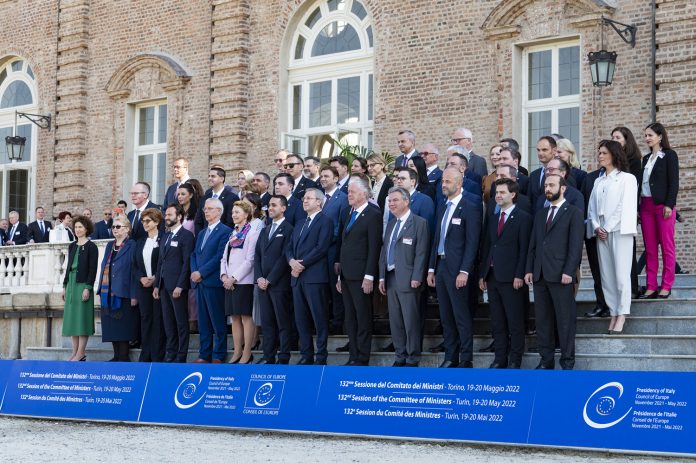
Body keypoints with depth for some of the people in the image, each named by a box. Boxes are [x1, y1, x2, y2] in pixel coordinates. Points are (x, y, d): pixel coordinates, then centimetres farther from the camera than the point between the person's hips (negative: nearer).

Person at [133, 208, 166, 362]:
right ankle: (145, 354, 9)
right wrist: (141, 278, -4)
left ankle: (158, 356, 0)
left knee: (159, 319, -3)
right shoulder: (140, 242, 15)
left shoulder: (164, 240, -4)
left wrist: (155, 279, -14)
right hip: (143, 286, 5)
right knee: (145, 318, 6)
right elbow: (135, 265, 14)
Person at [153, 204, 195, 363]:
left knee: (181, 321, -2)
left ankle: (181, 356, 1)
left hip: (177, 285, -8)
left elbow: (187, 262, -12)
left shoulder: (186, 235, -6)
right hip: (164, 284, 8)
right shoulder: (166, 236, 18)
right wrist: (157, 285, 13)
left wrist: (180, 286, -17)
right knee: (168, 321, 9)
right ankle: (170, 353, 14)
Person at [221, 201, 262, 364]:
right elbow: (225, 258, 17)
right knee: (235, 317, 7)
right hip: (230, 282, 7)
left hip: (244, 281, -7)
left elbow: (250, 260, -11)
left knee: (246, 317, -5)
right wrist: (224, 275, -1)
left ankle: (247, 354, -2)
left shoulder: (253, 232, -5)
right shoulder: (233, 234, 17)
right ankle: (237, 352, 11)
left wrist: (234, 278, -14)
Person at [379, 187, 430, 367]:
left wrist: (416, 278, -16)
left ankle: (412, 359, 3)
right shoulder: (391, 224, 18)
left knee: (411, 321, -4)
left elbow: (421, 253, -11)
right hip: (391, 278, 7)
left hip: (408, 280, -7)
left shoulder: (419, 223, -5)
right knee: (395, 322, 9)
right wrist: (382, 277, 11)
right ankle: (400, 357, 17)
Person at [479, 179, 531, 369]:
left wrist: (519, 275, -15)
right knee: (497, 322, 9)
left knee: (515, 322, -1)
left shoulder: (523, 218, -3)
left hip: (511, 278, -6)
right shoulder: (492, 218, 16)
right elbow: (486, 247, 15)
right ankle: (500, 358, 14)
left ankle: (515, 360, 4)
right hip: (492, 276, 6)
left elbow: (524, 249, -9)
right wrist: (483, 274, 10)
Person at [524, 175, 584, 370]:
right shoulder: (540, 214, 20)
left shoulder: (574, 213, 1)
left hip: (561, 275, -6)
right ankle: (546, 360, 13)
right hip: (540, 275, 6)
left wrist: (569, 271, -15)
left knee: (565, 320, -2)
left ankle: (567, 361, 4)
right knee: (542, 319, 7)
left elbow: (576, 245, -7)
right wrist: (529, 269, 8)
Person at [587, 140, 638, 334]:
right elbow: (592, 208, 16)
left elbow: (626, 207, -6)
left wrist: (608, 229, -10)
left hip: (619, 231, -5)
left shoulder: (627, 178, 2)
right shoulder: (598, 182, 19)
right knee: (606, 276, 1)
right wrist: (596, 227, -2)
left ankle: (621, 315, -7)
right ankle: (613, 314, 4)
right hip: (601, 233, 6)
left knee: (621, 274, -9)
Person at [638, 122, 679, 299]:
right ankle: (651, 286, 4)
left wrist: (669, 205, -15)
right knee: (650, 248, 3)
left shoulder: (669, 155, 1)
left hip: (663, 205, -6)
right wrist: (638, 207, 10)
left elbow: (673, 182, -6)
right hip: (646, 205, 6)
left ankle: (666, 286, -2)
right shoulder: (646, 159, 18)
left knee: (667, 246, -3)